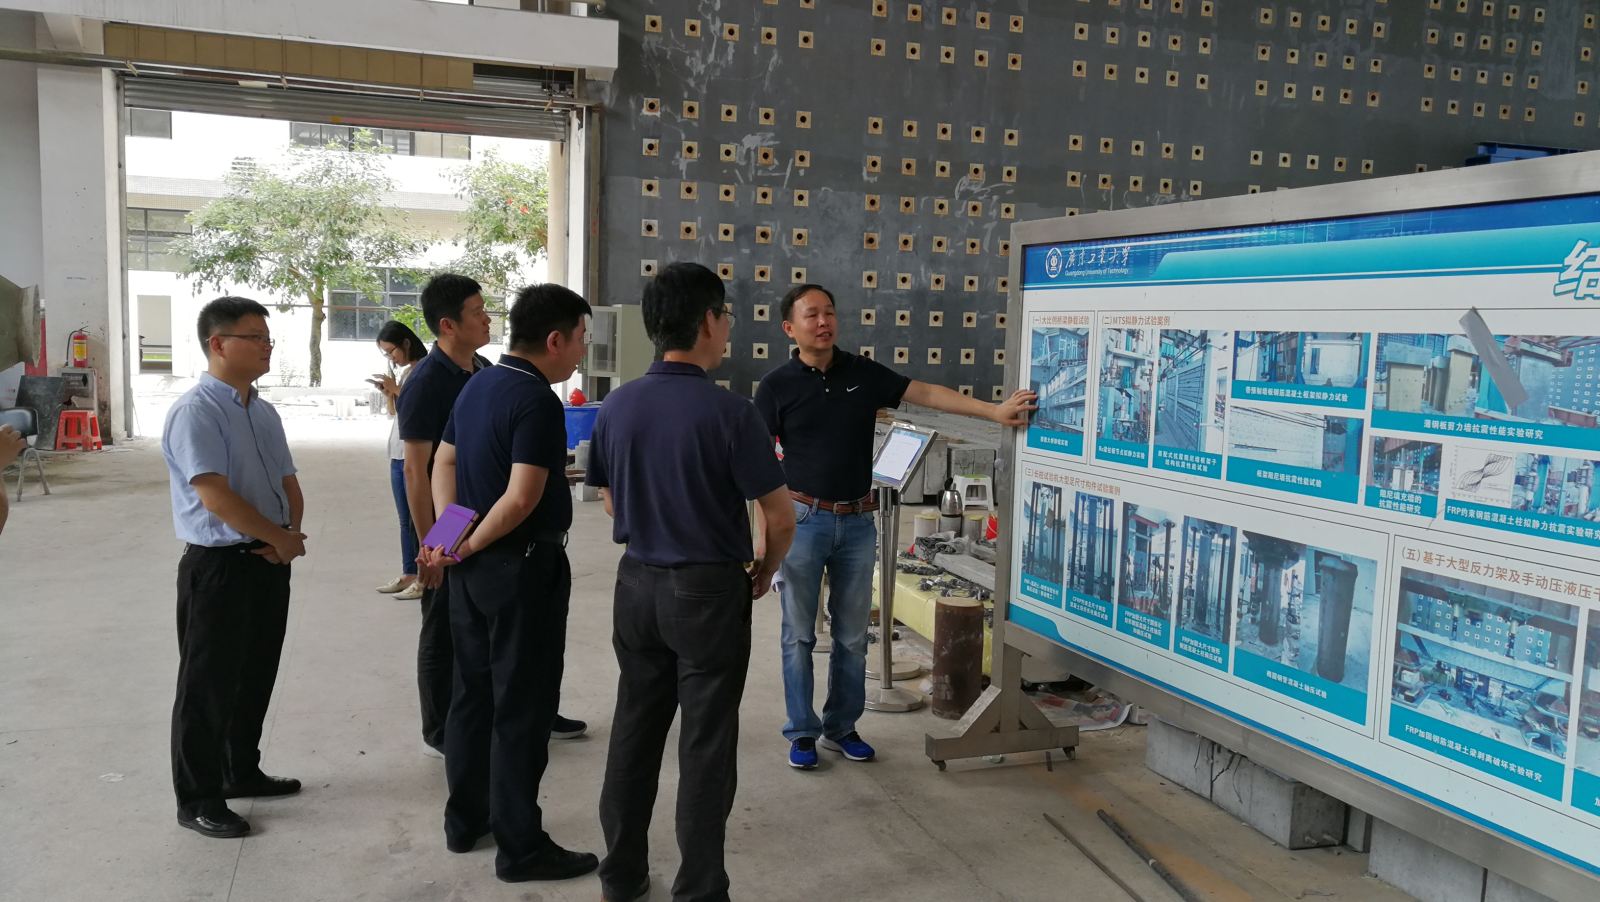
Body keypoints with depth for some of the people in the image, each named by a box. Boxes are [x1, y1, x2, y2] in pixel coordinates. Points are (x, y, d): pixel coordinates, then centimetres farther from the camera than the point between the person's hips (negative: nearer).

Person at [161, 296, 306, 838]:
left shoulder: (264, 413, 11)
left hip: (269, 561, 8)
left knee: (257, 675, 19)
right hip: (218, 567, -8)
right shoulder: (195, 413, -16)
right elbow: (216, 495, -23)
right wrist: (279, 537, -14)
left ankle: (242, 772, 35)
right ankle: (197, 800, 15)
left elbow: (288, 483, 14)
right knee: (208, 686, 3)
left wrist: (290, 535, -5)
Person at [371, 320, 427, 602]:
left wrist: (396, 389, -14)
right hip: (398, 454, 9)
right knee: (405, 520, 11)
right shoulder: (403, 372, 15)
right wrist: (387, 392, 4)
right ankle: (408, 574, 17)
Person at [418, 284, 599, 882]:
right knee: (523, 706, 0)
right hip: (523, 568, -9)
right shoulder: (538, 401, -19)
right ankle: (521, 847, 9)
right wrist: (470, 545, -11)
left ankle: (465, 821, 29)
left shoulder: (478, 385, 9)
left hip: (474, 568, 9)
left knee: (473, 693, 17)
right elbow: (521, 499, -25)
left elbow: (445, 461, 13)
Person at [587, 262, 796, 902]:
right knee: (705, 744, 5)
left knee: (634, 729, 16)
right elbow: (780, 518, -12)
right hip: (709, 591, -5)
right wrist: (764, 573, 6)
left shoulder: (616, 407, -2)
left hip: (637, 584, 5)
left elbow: (611, 501, 10)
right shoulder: (730, 413, -18)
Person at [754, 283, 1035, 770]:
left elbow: (927, 393, 0)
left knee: (852, 634, 10)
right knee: (800, 633, 4)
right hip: (804, 520, -3)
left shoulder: (864, 373, 5)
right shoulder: (777, 385, -3)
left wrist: (994, 410, -9)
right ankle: (801, 732, 17)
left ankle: (841, 727, 24)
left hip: (857, 523, 3)